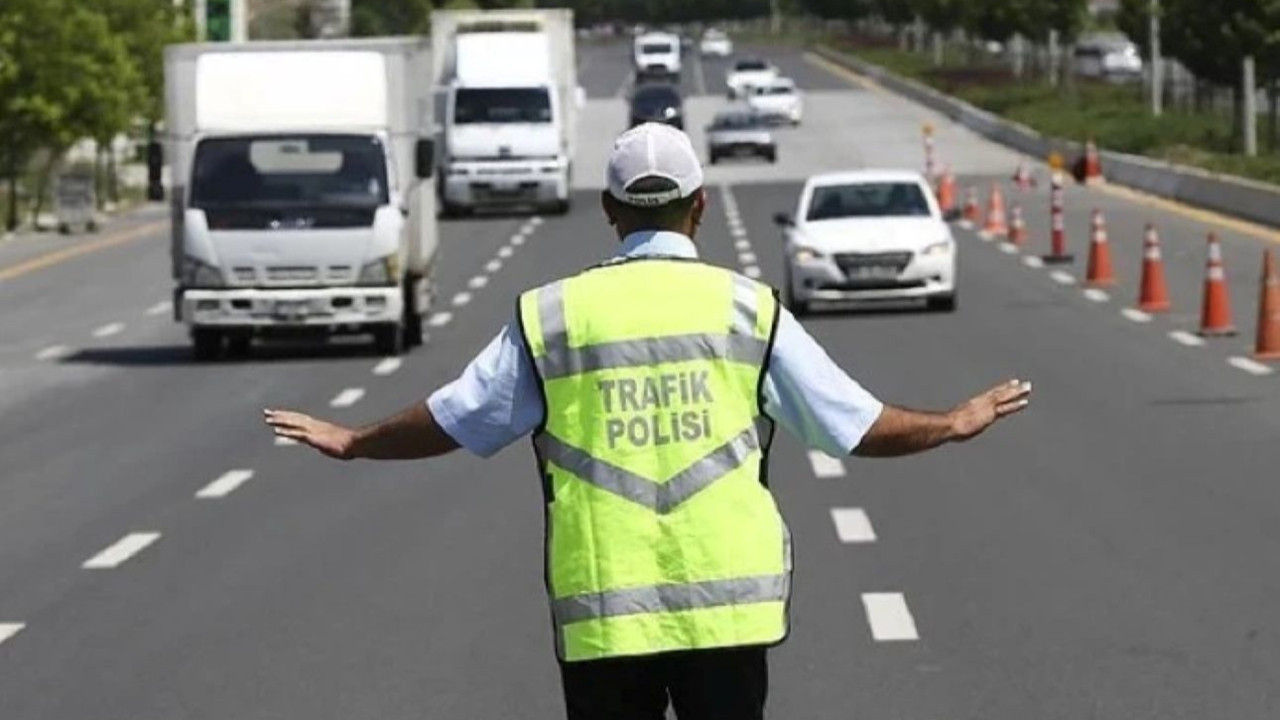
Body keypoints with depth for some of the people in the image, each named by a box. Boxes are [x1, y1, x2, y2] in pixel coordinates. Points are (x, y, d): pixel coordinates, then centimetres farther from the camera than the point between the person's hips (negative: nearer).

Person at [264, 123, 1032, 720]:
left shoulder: (552, 314, 2)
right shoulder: (747, 308, 1)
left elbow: (452, 419, 10)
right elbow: (857, 424, 5)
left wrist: (351, 442, 28)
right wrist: (955, 424, 23)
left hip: (601, 613, 0)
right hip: (727, 605, 0)